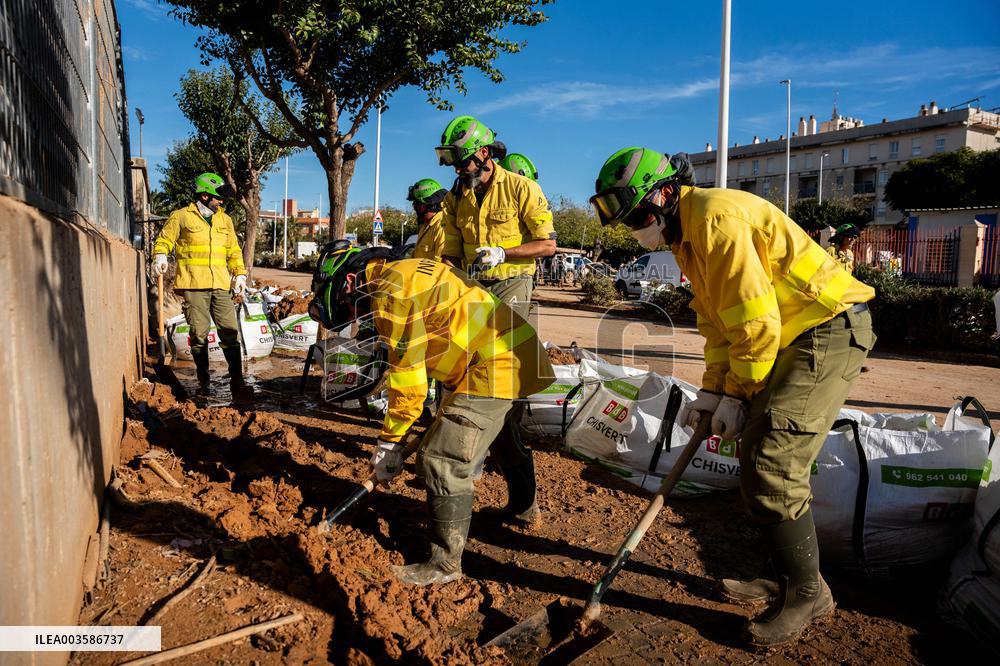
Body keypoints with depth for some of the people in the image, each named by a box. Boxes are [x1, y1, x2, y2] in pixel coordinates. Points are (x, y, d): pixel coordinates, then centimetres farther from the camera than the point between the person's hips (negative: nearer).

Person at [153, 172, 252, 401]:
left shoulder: (225, 219, 19)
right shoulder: (181, 217, 5)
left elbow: (234, 250, 23)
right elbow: (164, 240, 8)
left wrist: (240, 274, 13)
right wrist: (160, 256, -13)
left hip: (220, 286, 3)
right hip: (193, 285, -3)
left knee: (230, 333, -2)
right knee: (199, 335, 1)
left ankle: (237, 383, 2)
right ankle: (203, 383, 12)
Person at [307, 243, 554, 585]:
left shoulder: (389, 292, -14)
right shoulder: (406, 272, 17)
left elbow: (406, 375, -14)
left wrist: (390, 440, -4)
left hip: (496, 365, -11)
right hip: (520, 351, 11)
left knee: (444, 460, -7)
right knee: (500, 435, 33)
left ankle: (445, 563, 7)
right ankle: (523, 506, 56)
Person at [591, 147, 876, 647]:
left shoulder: (717, 217, -21)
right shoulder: (685, 233, 12)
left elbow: (755, 318, -22)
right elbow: (717, 320, 14)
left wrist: (737, 395, -12)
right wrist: (713, 389, 6)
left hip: (829, 328, -10)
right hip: (792, 336, 10)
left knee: (772, 464, -12)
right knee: (755, 454, 12)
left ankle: (807, 591, 6)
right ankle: (782, 576, 26)